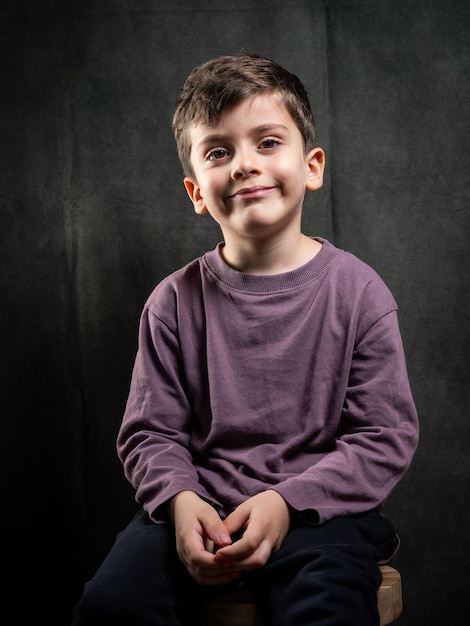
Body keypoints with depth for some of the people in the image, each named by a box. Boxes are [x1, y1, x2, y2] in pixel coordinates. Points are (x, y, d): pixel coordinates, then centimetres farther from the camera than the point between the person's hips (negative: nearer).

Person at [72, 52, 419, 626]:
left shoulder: (356, 290, -2)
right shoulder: (175, 301, 3)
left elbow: (387, 436, -4)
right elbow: (150, 432, 5)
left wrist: (286, 502, -16)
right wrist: (180, 499, -16)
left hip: (321, 506, -1)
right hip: (200, 508, 2)